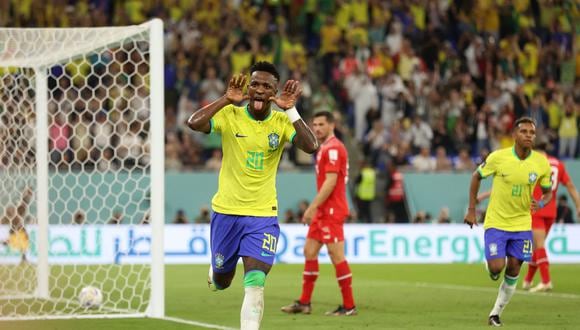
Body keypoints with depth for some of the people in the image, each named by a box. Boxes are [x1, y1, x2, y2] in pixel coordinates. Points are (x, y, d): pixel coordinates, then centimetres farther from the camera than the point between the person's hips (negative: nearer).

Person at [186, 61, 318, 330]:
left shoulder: (282, 121, -5)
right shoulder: (230, 115, -8)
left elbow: (311, 146, -21)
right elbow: (194, 123, -25)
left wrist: (291, 110, -27)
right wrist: (227, 100, -29)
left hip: (263, 214, -1)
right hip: (226, 210, 1)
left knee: (255, 284, -14)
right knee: (221, 281, 16)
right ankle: (215, 271, 53)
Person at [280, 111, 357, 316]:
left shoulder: (333, 148, -13)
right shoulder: (325, 148, 18)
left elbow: (330, 181, -20)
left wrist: (312, 207, -20)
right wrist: (314, 208, 18)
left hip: (332, 210, -10)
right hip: (324, 212, 10)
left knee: (336, 255, -8)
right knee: (309, 251, 10)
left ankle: (349, 306, -3)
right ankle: (304, 303, 15)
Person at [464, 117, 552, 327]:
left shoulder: (541, 163, -7)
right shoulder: (498, 157, -14)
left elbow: (548, 192, 6)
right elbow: (476, 177, 2)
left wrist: (540, 203, -18)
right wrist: (471, 210, 0)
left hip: (522, 223, 2)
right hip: (496, 222, -2)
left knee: (513, 269, 0)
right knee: (497, 267, -13)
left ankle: (496, 313, 16)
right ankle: (490, 266, 26)